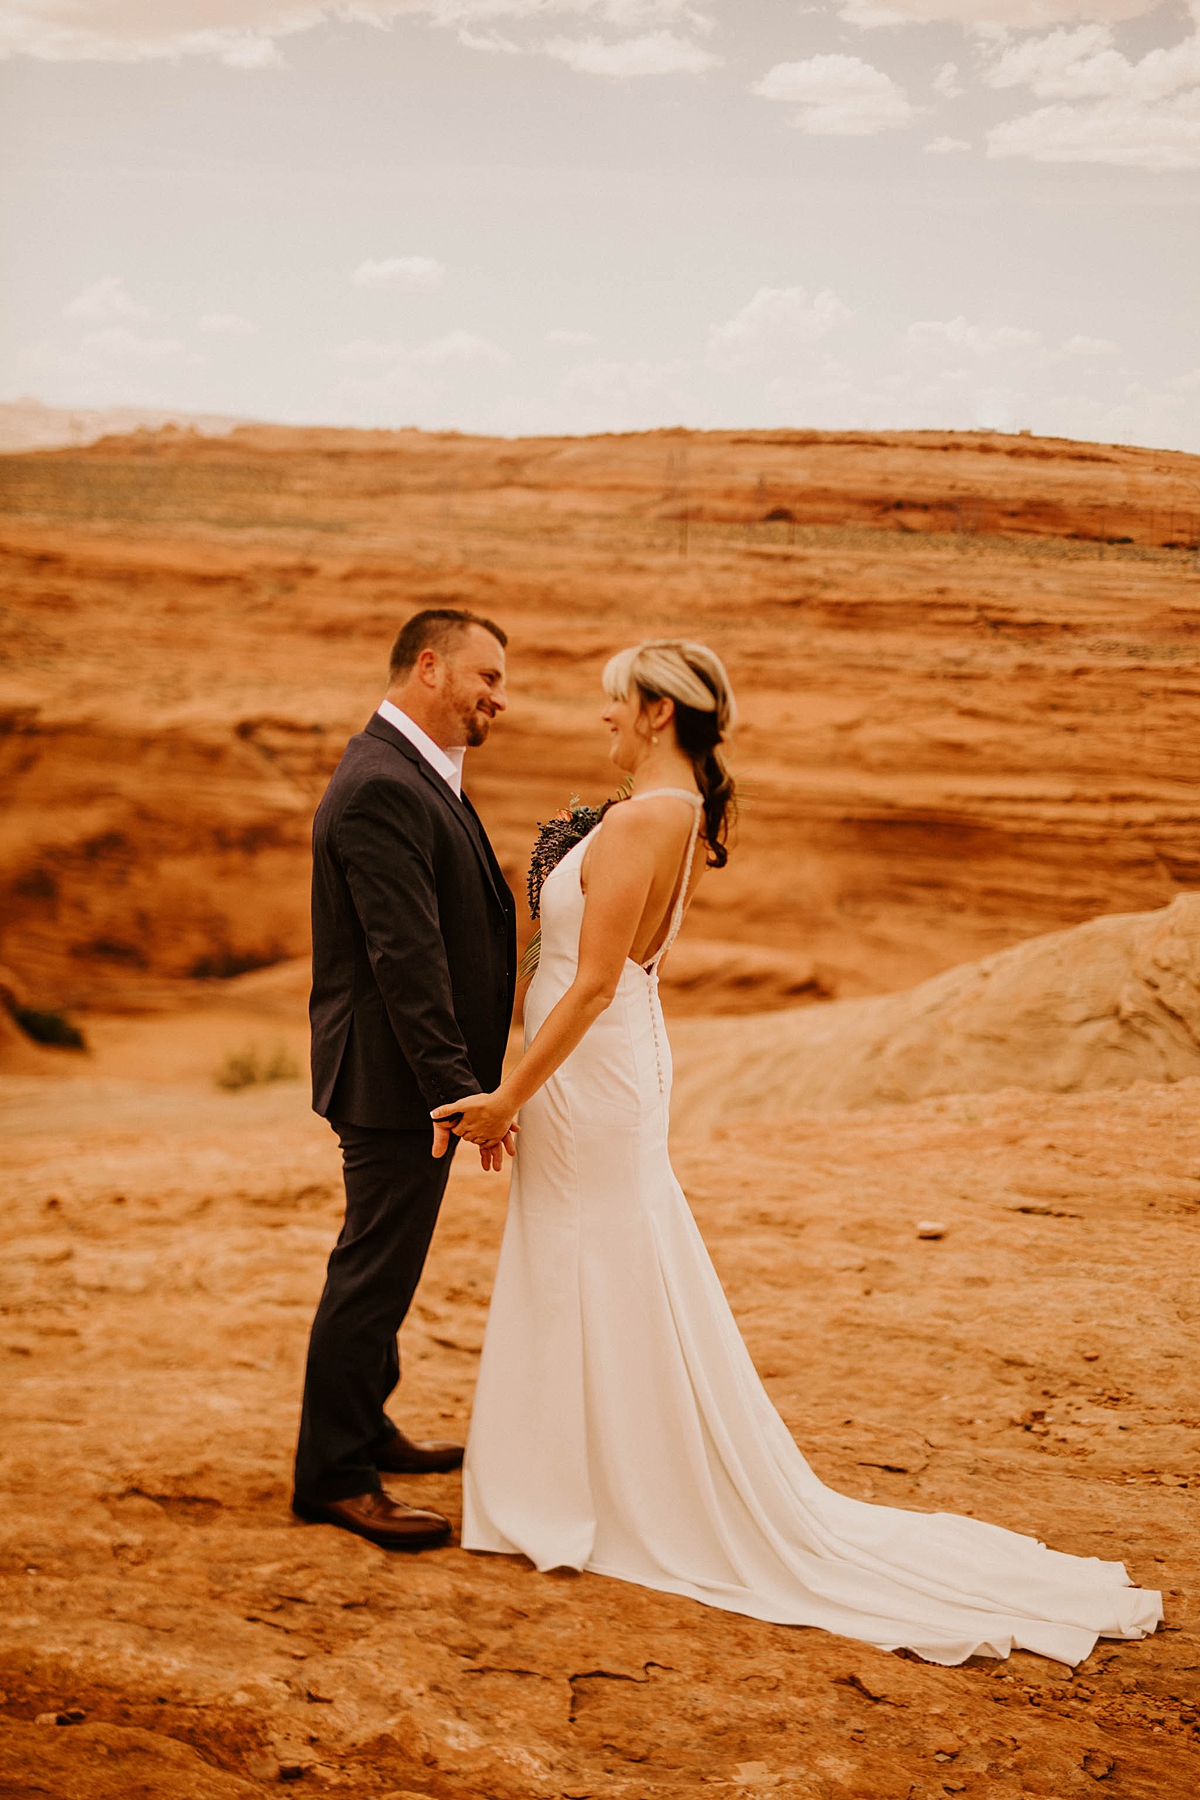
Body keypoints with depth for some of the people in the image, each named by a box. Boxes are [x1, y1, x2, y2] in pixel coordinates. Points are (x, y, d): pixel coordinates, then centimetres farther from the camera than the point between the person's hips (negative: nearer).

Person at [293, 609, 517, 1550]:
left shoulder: (418, 776, 14)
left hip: (422, 1077, 11)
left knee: (379, 1266, 22)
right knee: (374, 1272, -1)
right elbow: (406, 957, -26)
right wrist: (459, 1087, -25)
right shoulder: (381, 786, -21)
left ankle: (361, 1426, 37)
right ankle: (334, 1474, 10)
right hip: (394, 1079, -11)